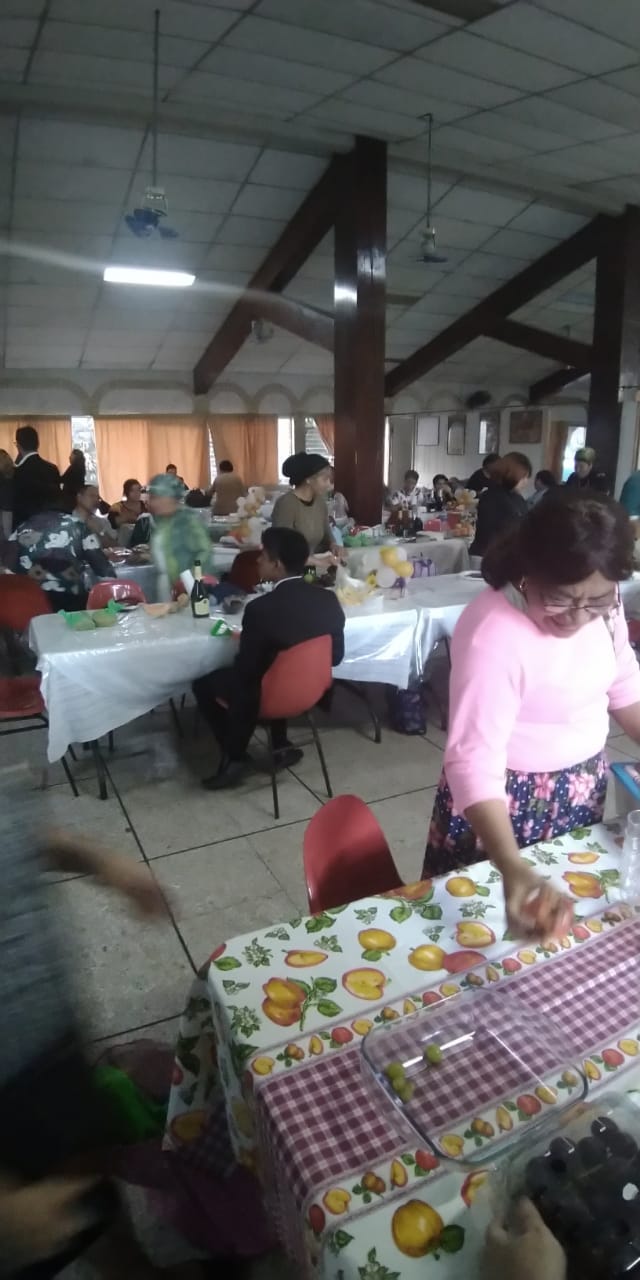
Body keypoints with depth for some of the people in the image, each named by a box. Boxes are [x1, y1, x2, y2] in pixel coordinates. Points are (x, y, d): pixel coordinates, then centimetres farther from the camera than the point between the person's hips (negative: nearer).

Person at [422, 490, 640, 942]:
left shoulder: (602, 606, -10)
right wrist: (512, 867, -48)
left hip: (583, 788, 6)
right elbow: (474, 763, -37)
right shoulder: (492, 634, -33)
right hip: (506, 799, -6)